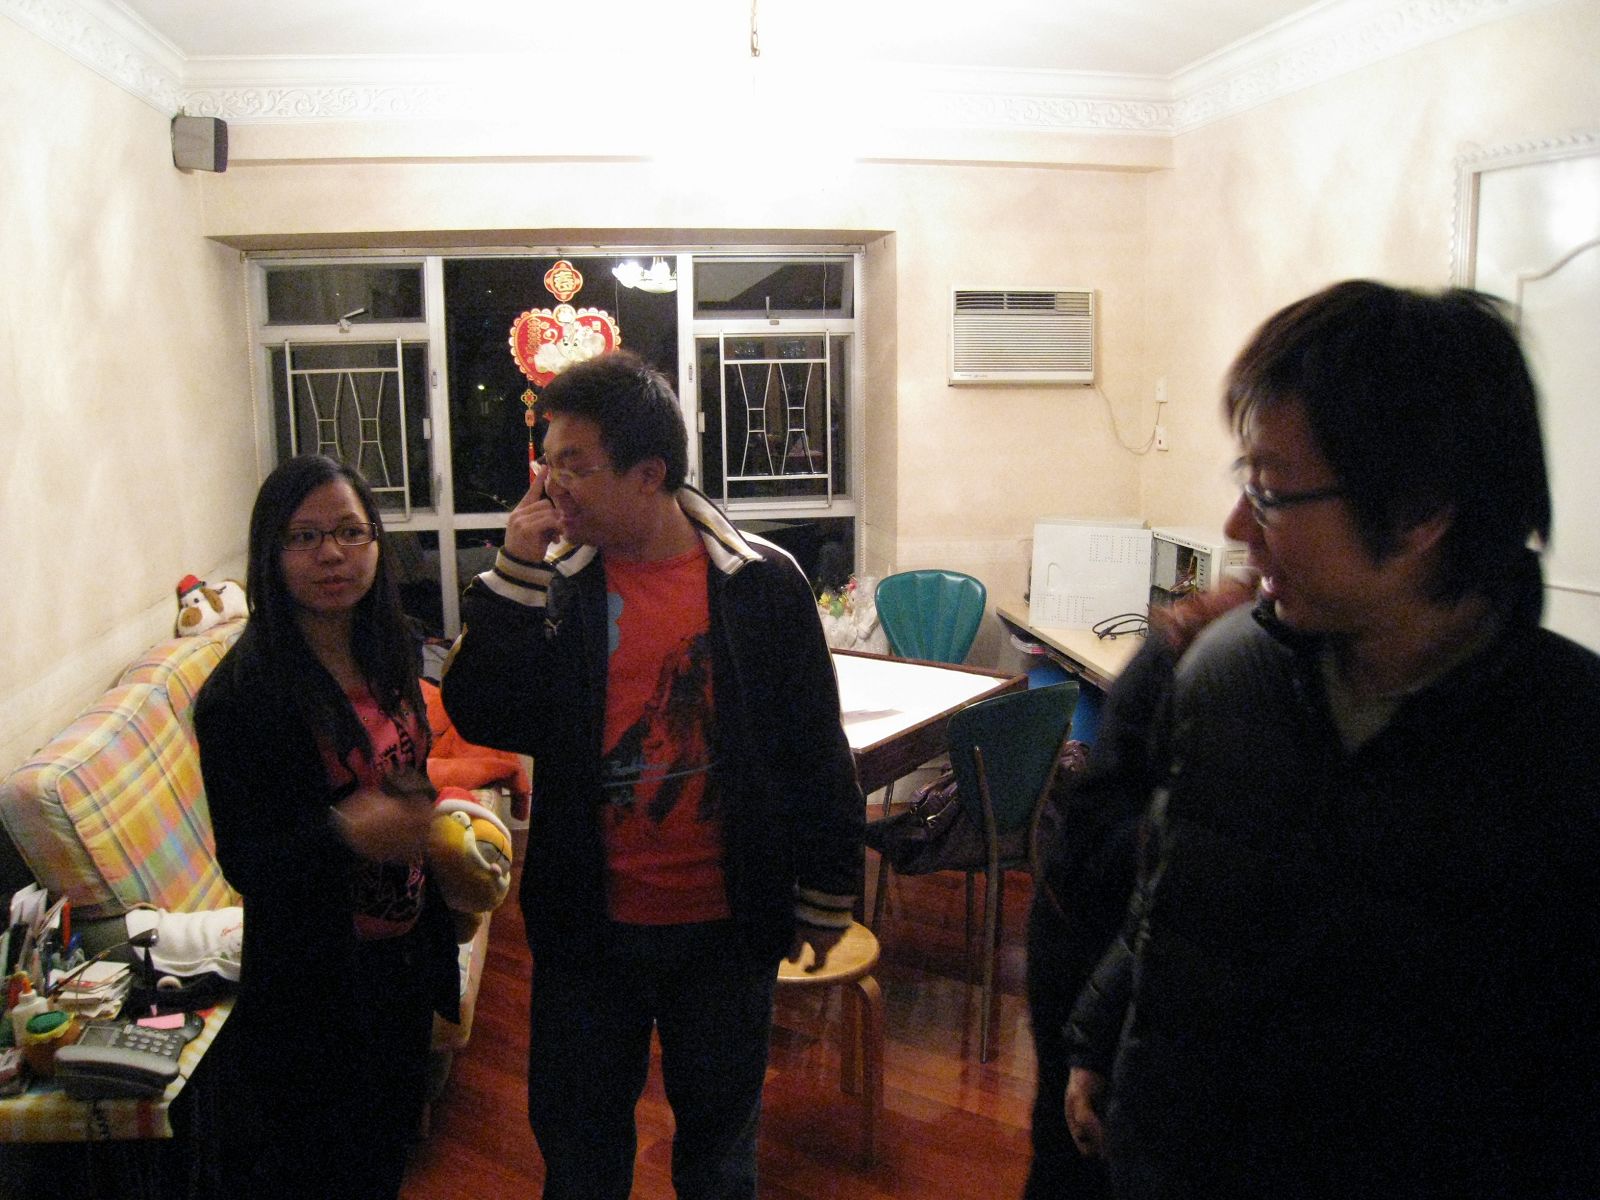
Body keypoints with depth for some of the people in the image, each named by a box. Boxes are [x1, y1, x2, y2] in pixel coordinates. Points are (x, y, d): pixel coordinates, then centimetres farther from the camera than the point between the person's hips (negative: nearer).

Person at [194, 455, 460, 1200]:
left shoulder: (386, 656, 0)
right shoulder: (240, 696, -21)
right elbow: (245, 862, -20)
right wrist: (345, 835, -36)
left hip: (403, 953, 6)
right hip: (315, 978, -6)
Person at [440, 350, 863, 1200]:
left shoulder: (761, 583, -9)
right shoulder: (554, 583, -4)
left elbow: (816, 749, -3)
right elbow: (480, 717, -13)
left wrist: (825, 897, 1)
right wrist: (516, 574, -19)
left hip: (726, 926, -1)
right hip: (586, 927, 2)